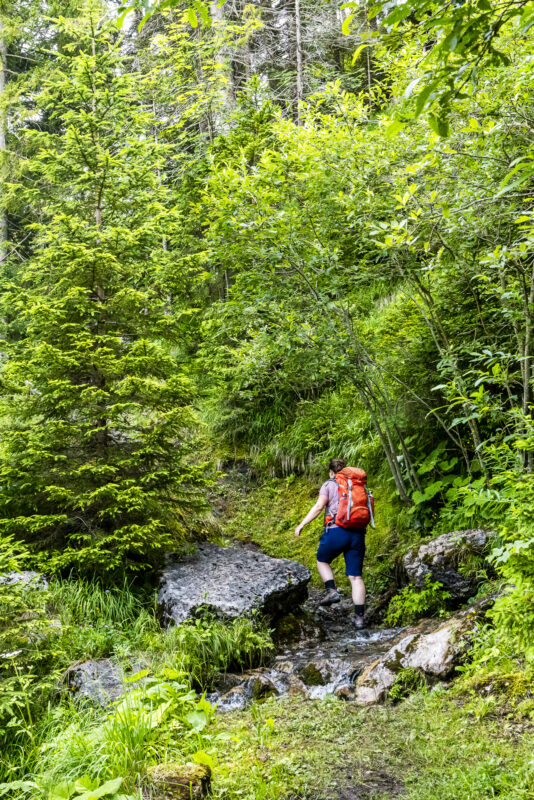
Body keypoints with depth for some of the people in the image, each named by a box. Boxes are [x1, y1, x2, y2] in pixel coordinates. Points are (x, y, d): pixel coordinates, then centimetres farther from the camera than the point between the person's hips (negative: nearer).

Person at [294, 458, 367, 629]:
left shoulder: (329, 485, 5)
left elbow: (318, 507, -7)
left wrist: (301, 525, -2)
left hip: (336, 531, -4)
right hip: (357, 534, 4)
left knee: (322, 561, 23)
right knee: (355, 577, 6)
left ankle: (332, 590, 2)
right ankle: (359, 617, 0)